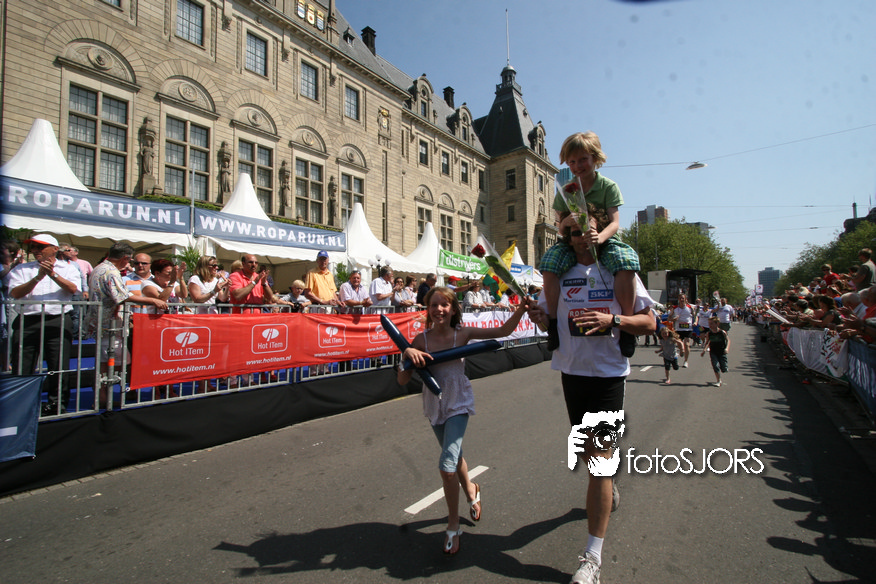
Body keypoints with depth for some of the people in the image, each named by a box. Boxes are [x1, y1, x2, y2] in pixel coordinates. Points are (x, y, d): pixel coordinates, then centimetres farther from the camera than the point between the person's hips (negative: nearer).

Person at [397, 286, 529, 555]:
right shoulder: (421, 340, -10)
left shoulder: (462, 333, -13)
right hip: (435, 407, 3)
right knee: (454, 457, 24)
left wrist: (521, 308, -28)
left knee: (447, 464, -14)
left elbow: (502, 331, -14)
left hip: (458, 404, -3)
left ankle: (453, 527, 11)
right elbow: (402, 380, -11)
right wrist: (408, 354, -28)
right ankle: (471, 491, 57)